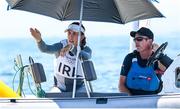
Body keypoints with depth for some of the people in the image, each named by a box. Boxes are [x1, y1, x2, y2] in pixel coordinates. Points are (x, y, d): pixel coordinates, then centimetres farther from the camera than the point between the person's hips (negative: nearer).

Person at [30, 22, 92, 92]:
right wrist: (38, 39, -53)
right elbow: (45, 49, -30)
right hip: (60, 89, 0)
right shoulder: (61, 46, -10)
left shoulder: (86, 50, -9)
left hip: (79, 89, 0)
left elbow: (85, 57, -35)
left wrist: (71, 47, -53)